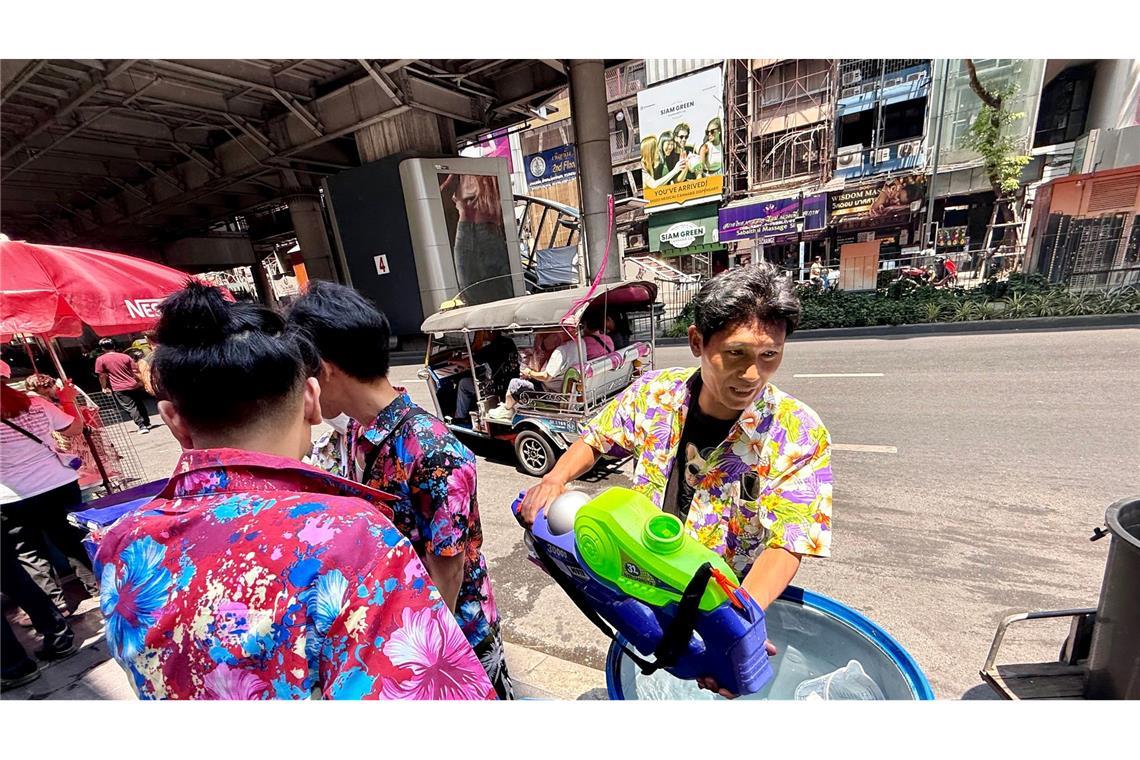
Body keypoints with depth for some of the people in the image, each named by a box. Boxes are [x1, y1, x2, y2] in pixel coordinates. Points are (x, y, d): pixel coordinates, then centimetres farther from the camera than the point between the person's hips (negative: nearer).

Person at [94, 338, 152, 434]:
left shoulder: (100, 359, -3)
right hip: (133, 385, 3)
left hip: (119, 389, -3)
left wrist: (104, 387, 11)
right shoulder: (125, 356, 4)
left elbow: (102, 376, -3)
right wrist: (140, 381, 17)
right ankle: (147, 424, 23)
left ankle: (142, 426, -10)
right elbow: (135, 371, 4)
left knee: (130, 408, -4)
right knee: (140, 405, 16)